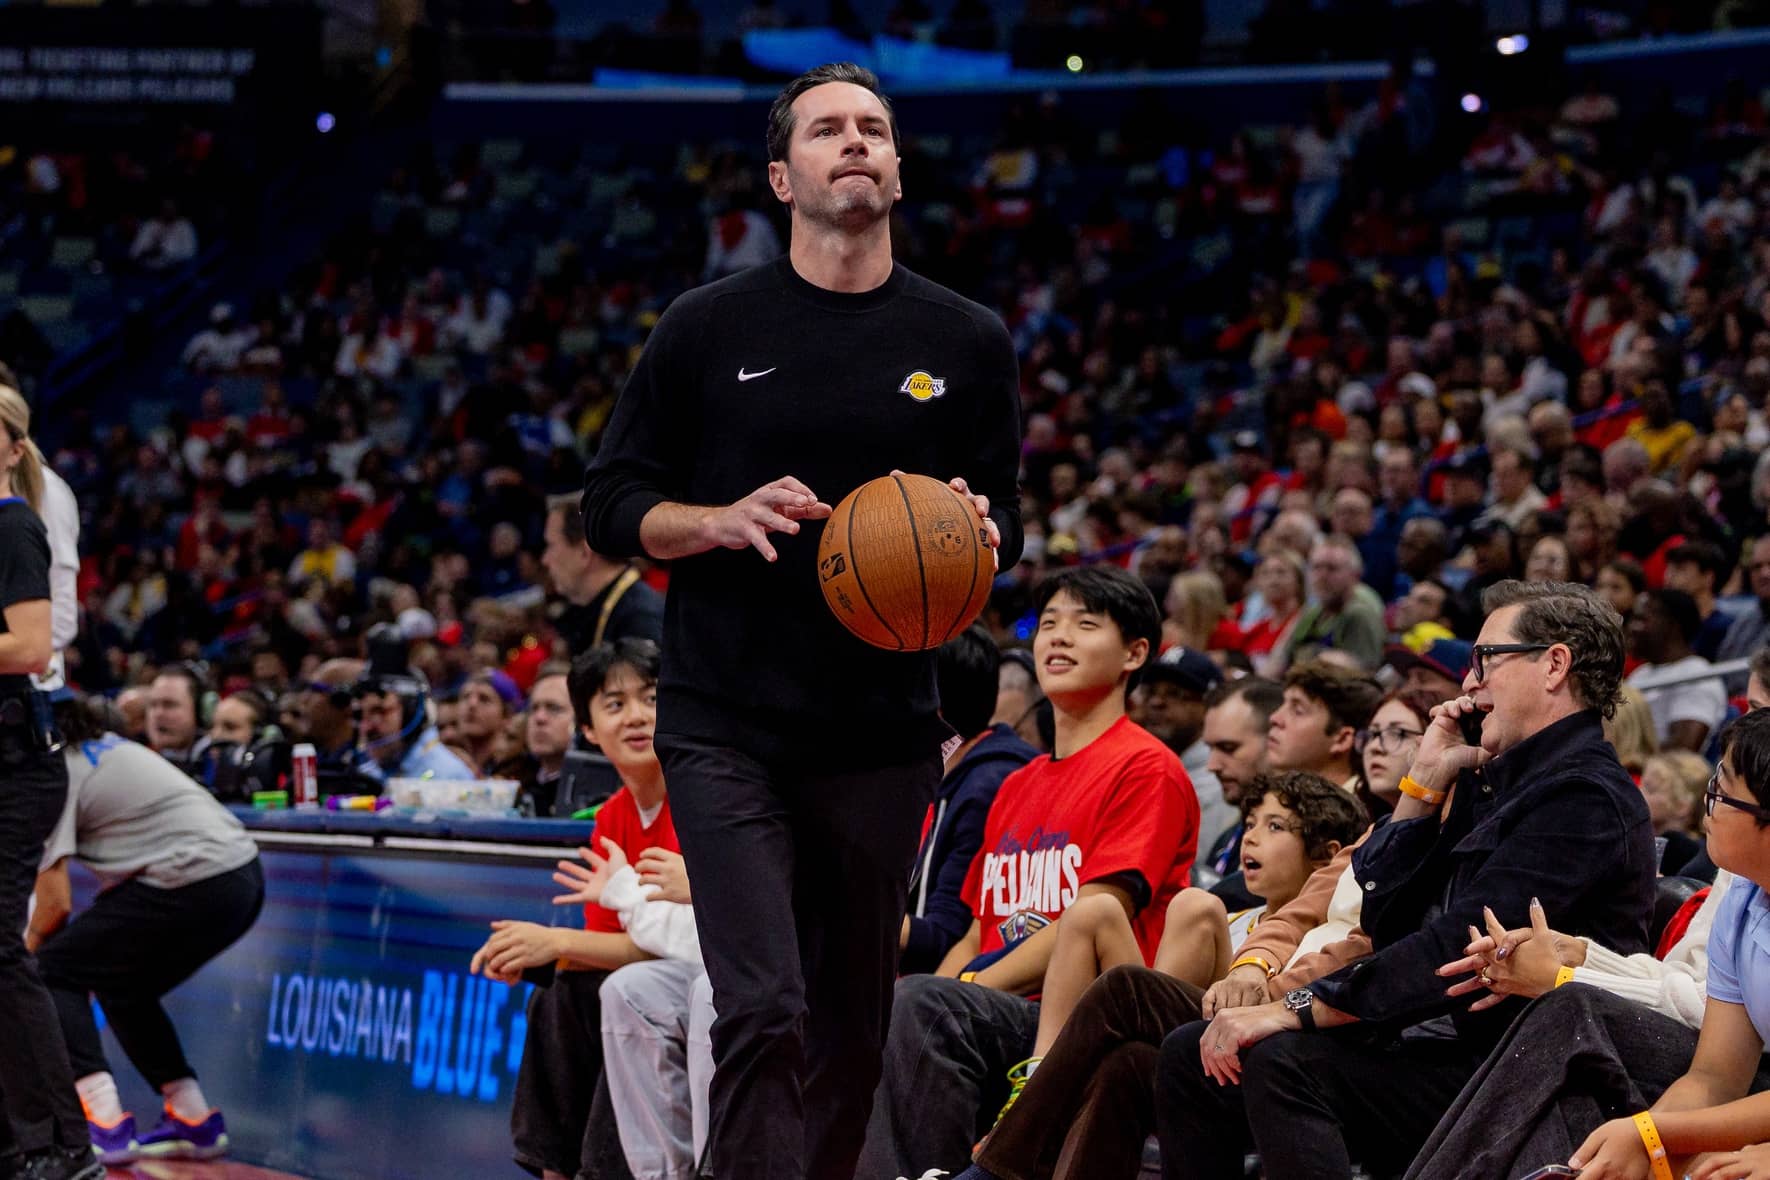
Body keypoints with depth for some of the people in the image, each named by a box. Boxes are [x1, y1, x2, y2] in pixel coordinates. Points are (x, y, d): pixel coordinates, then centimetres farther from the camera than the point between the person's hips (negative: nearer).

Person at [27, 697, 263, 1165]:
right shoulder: (101, 744, 21)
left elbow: (56, 903, -6)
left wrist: (26, 954, 12)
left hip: (193, 886, -9)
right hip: (244, 878, 9)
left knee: (54, 972, 0)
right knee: (122, 988, 25)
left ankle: (107, 1126, -11)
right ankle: (197, 1123, 24)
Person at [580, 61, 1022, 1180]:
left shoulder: (968, 343, 8)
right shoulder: (710, 328, 3)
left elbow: (1002, 526, 17)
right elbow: (613, 505, 6)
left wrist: (976, 530, -7)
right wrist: (723, 520, -13)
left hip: (882, 737, 3)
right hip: (729, 729, -3)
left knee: (853, 1029, 8)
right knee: (763, 1010, -15)